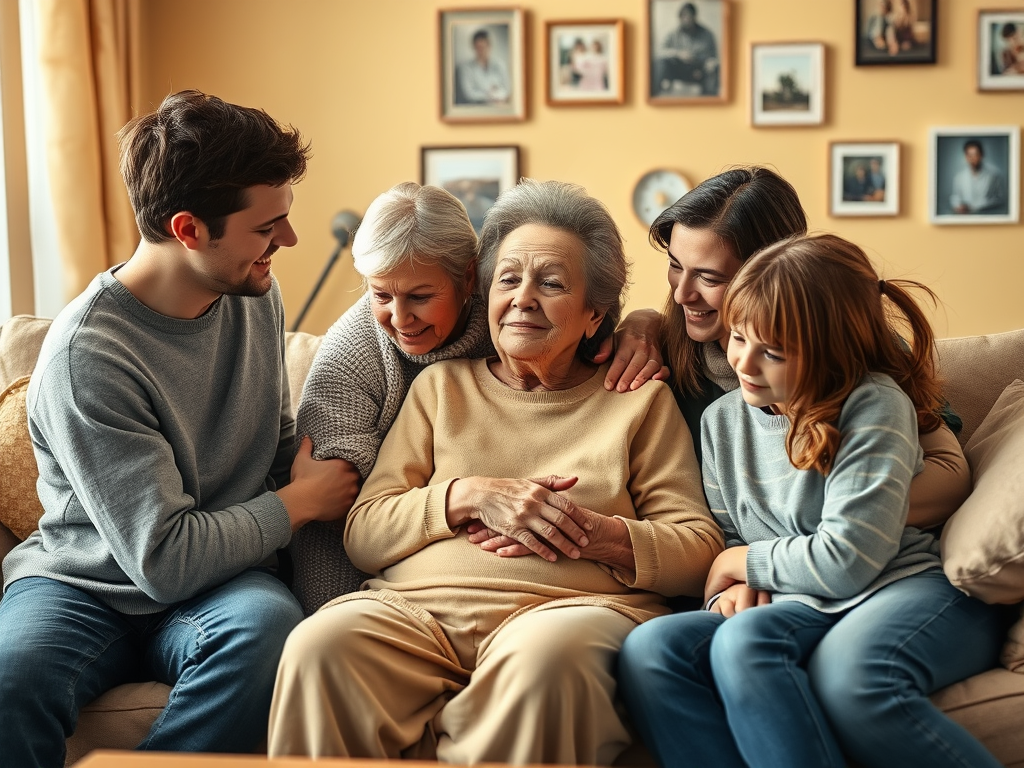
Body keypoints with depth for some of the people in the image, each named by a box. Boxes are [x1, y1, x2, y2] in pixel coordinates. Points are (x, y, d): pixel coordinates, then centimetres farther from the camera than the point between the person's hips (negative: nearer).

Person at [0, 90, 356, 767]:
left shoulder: (258, 296, 4)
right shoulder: (86, 352, -19)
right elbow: (165, 562, -20)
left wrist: (311, 476, -4)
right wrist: (302, 500, -7)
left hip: (221, 584, 5)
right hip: (85, 588, -5)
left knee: (267, 624, -32)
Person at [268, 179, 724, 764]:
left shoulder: (641, 400, 18)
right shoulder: (441, 387, 23)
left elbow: (701, 549, 10)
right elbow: (363, 535, 13)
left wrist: (599, 535, -8)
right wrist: (470, 495, -4)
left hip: (571, 605, -1)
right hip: (420, 606, 1)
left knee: (546, 656, -39)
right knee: (320, 645, -32)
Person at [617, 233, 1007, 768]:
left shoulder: (875, 405, -8)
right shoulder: (722, 419, 12)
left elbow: (846, 559, -15)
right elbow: (723, 538, 19)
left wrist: (740, 562, -1)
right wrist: (735, 587, -5)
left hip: (910, 586, -5)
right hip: (801, 608, 6)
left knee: (849, 675, -42)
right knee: (649, 648, -24)